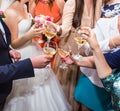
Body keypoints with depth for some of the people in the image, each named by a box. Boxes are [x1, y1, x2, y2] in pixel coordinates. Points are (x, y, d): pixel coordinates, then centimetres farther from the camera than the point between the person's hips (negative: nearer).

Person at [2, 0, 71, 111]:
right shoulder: (10, 12, -20)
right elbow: (13, 44, -17)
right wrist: (28, 35, -31)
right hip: (23, 57, -8)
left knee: (42, 89, 18)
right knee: (29, 93, 5)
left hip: (33, 51, 9)